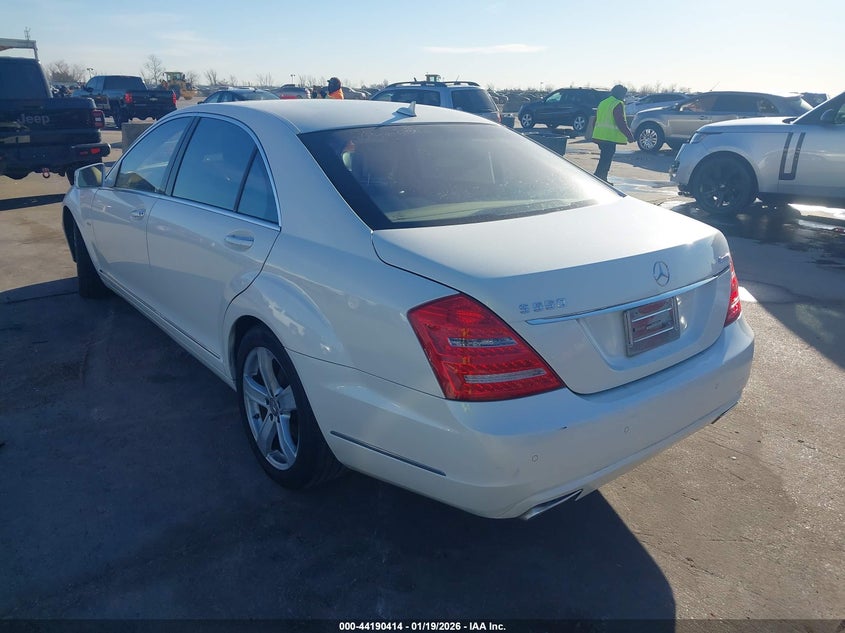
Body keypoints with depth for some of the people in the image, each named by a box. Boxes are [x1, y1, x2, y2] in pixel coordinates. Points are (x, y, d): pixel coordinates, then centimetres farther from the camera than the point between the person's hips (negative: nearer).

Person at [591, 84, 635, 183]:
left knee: (605, 159, 17)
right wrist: (629, 135, -8)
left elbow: (597, 119, 23)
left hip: (599, 136, 9)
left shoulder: (603, 103, 17)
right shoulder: (618, 104, -10)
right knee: (606, 160, -8)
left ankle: (603, 180, 21)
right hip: (610, 137, -9)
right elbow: (621, 123, -15)